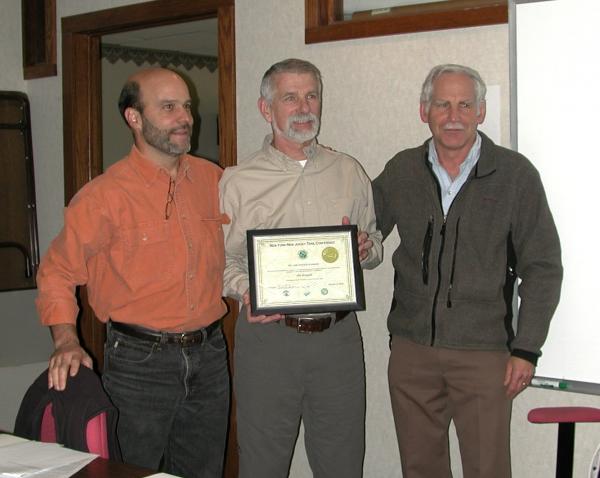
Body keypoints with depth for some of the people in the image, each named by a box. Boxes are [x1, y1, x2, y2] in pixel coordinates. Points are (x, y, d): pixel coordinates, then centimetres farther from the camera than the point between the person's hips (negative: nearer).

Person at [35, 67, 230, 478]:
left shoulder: (212, 179, 3)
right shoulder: (106, 195, -12)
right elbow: (57, 273, -6)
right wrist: (66, 342, -18)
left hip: (209, 354, 5)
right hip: (140, 361, -5)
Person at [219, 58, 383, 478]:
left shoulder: (349, 172, 10)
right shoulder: (237, 182, 2)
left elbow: (376, 244, 17)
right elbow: (223, 259, 2)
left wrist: (367, 249, -6)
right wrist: (246, 291, -17)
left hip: (338, 336, 2)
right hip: (268, 335, -2)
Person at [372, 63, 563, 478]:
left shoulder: (515, 175, -5)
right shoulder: (401, 171, 4)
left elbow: (542, 268, -3)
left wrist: (526, 349, -7)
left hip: (484, 353, -3)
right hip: (411, 349, 3)